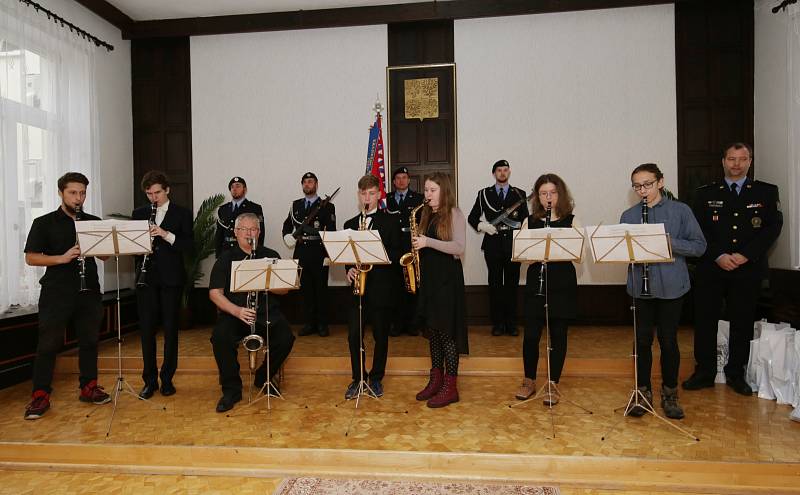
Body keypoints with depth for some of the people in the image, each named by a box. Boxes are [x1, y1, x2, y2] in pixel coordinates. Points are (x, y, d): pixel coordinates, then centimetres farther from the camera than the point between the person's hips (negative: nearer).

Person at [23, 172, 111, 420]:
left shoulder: (94, 222, 11)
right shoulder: (44, 223, 3)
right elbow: (31, 258, -3)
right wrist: (62, 258, -18)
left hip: (89, 292, 3)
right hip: (56, 294, -3)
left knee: (89, 341, 10)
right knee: (49, 344, 1)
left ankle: (88, 387, 22)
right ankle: (40, 396, 12)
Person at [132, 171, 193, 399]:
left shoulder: (182, 213, 4)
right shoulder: (139, 213, 12)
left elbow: (189, 243, -6)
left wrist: (166, 234, -20)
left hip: (171, 278, -2)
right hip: (146, 278, 2)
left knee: (170, 329, 4)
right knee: (147, 329, 5)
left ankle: (167, 379, 15)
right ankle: (150, 380, 16)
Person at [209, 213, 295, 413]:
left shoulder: (271, 256, 11)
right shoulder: (225, 259, 8)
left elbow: (285, 288, 4)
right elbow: (214, 292, -3)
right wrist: (236, 310, -20)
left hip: (267, 313, 1)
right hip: (233, 312, -1)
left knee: (286, 339, -24)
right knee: (220, 338, -31)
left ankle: (263, 377, 7)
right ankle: (231, 389, -8)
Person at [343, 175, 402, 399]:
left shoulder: (390, 221, 3)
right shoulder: (350, 224, 14)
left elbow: (397, 253, -4)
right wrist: (349, 269, -6)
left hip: (381, 285, -2)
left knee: (381, 335, 7)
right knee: (354, 335, 1)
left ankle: (376, 378, 23)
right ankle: (357, 378, 18)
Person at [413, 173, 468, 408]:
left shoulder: (454, 214, -6)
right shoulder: (427, 215, 14)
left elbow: (459, 248, -16)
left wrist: (429, 242, -23)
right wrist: (417, 243, 1)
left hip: (447, 277, -7)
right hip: (428, 276, 7)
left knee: (446, 331, -4)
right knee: (432, 329, 12)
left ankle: (450, 387, 6)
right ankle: (436, 379, 23)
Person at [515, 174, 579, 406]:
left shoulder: (571, 221, 4)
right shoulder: (529, 221, 6)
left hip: (563, 284, 0)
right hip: (536, 283, 1)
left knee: (558, 335, 6)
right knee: (531, 335, 1)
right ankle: (529, 382, 22)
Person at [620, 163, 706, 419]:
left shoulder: (680, 210, 0)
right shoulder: (628, 215, 6)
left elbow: (699, 245, -3)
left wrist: (669, 242, -18)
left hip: (671, 286, -1)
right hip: (641, 286, 2)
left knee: (668, 340, 7)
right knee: (643, 339, 7)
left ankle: (670, 394, 24)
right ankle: (643, 392, 22)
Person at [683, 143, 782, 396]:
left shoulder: (767, 192, 8)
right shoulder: (706, 193, 8)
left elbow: (773, 226, -1)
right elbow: (699, 230, 1)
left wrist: (745, 255, -13)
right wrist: (719, 256, -12)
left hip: (748, 269, 0)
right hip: (711, 269, 0)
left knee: (742, 322, 8)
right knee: (705, 320, 3)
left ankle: (736, 373, 22)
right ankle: (704, 372, 14)